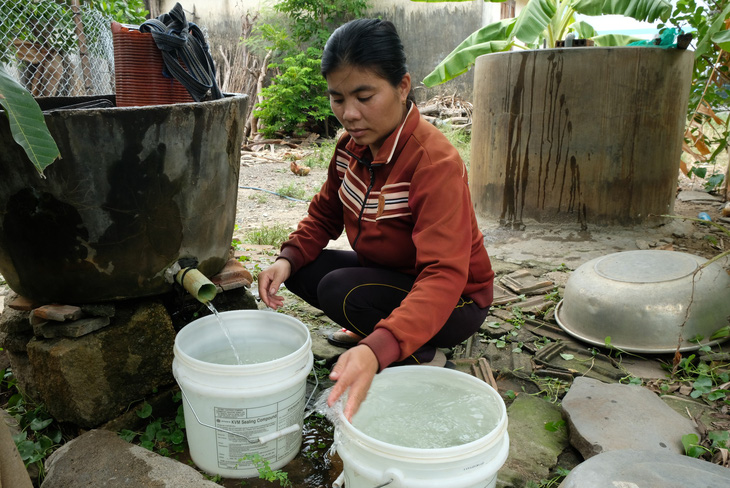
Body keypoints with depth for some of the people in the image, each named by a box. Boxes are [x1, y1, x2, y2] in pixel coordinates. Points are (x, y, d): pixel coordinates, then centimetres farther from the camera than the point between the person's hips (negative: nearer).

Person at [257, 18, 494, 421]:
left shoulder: (435, 162, -31)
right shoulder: (351, 146, -7)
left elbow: (443, 276, -39)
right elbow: (324, 213, 5)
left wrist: (378, 349, -54)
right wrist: (288, 258, -16)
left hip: (453, 301, -7)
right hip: (386, 274, 7)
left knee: (340, 291, -28)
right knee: (301, 270, -8)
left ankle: (422, 354, -4)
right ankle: (373, 328, 11)